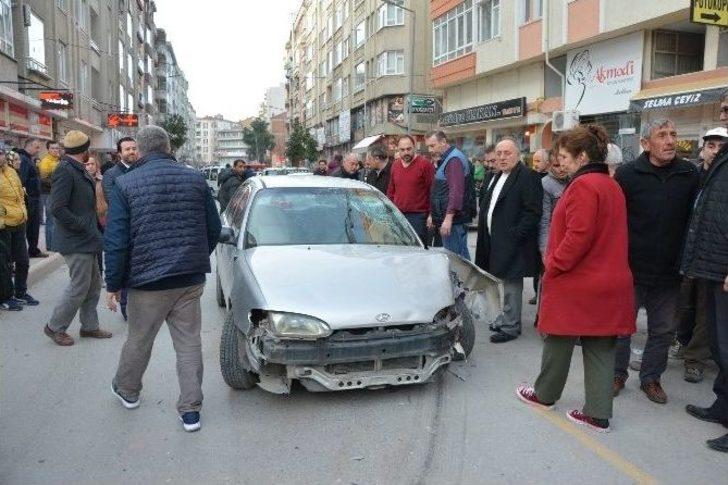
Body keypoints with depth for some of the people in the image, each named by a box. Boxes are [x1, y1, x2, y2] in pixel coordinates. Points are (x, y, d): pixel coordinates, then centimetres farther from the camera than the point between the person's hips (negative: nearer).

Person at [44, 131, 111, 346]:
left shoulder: (78, 170, 12)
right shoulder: (65, 171, -18)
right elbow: (58, 209, -23)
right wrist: (83, 225, -18)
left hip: (86, 240, 10)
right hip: (76, 242, -10)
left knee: (94, 284, 15)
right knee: (79, 287, -1)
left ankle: (90, 326, 27)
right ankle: (55, 327, 16)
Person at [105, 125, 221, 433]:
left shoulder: (126, 184, -8)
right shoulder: (196, 179, 0)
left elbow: (116, 240, -8)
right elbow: (214, 229, 6)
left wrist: (113, 284, 1)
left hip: (147, 281, -2)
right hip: (190, 279, 2)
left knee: (139, 341, 18)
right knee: (189, 343, 9)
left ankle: (127, 390, 42)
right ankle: (190, 410, 15)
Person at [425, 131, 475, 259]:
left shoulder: (454, 160, -13)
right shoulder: (443, 160, 20)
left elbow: (456, 191, -22)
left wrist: (449, 217, -26)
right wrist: (432, 214, 23)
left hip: (453, 220, -10)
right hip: (442, 219, 10)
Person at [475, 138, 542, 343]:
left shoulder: (527, 176, -11)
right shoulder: (499, 176, 17)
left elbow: (533, 212, -17)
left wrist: (515, 234, -19)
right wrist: (487, 232, 13)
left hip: (513, 243, -8)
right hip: (498, 240, 8)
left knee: (511, 283, -1)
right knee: (507, 281, 16)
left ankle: (510, 326, 9)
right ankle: (507, 318, 27)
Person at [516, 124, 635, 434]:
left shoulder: (583, 185, -16)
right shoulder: (611, 186, 13)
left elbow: (578, 236, -23)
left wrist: (553, 265, -12)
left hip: (575, 283, -8)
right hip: (608, 283, 8)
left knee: (559, 341, 10)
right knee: (600, 349, 9)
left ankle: (545, 395, 28)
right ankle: (598, 413, 13)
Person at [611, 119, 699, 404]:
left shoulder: (689, 175, 1)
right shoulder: (627, 174, -7)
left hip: (669, 272, 3)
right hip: (631, 269, -3)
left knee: (664, 329, 12)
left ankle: (651, 378, 30)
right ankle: (617, 374, 26)